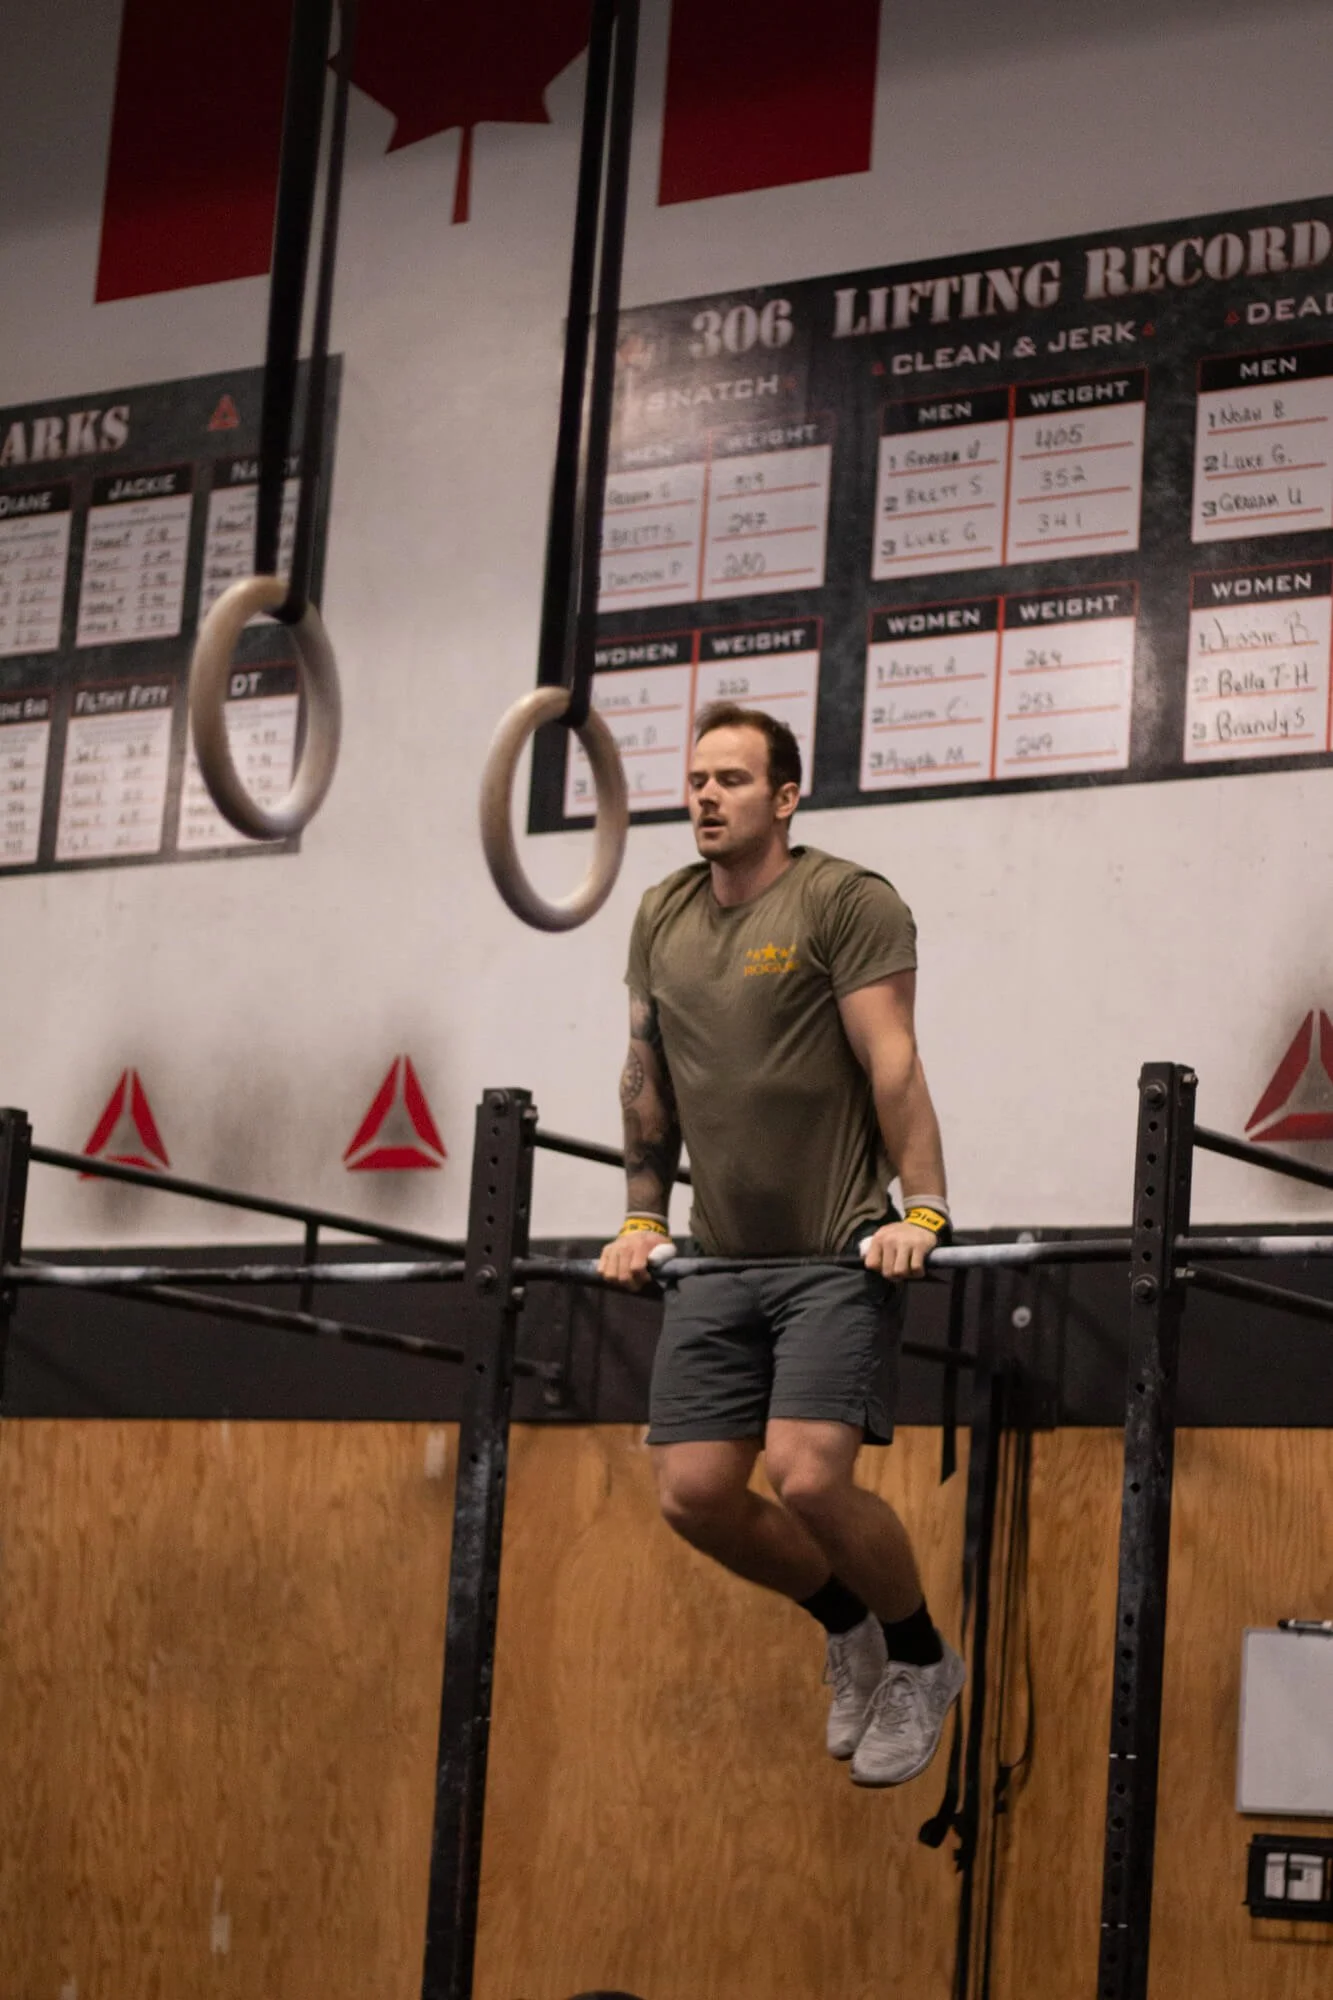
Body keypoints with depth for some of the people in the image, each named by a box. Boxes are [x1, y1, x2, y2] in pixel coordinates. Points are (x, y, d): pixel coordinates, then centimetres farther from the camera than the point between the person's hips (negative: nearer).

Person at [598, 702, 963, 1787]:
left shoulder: (844, 901, -8)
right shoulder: (663, 917, 12)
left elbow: (892, 1064, -14)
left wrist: (923, 1211, -22)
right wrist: (644, 1218, 15)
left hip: (839, 1252, -6)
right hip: (721, 1258, 6)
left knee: (808, 1479, -19)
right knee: (694, 1492, -1)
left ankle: (923, 1661, 8)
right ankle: (850, 1627, 26)